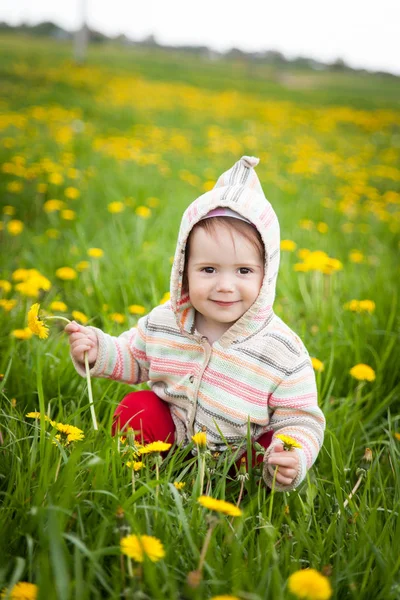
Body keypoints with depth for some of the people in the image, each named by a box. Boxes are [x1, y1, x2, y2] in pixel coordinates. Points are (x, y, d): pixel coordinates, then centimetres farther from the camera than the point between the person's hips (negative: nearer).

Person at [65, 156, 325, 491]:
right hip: (171, 435, 3)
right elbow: (134, 358, 8)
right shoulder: (163, 322, -13)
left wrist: (295, 458, -40)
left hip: (241, 456, -2)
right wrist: (98, 350, -12)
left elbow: (301, 422, -18)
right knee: (135, 409, -17)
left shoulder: (283, 352, -25)